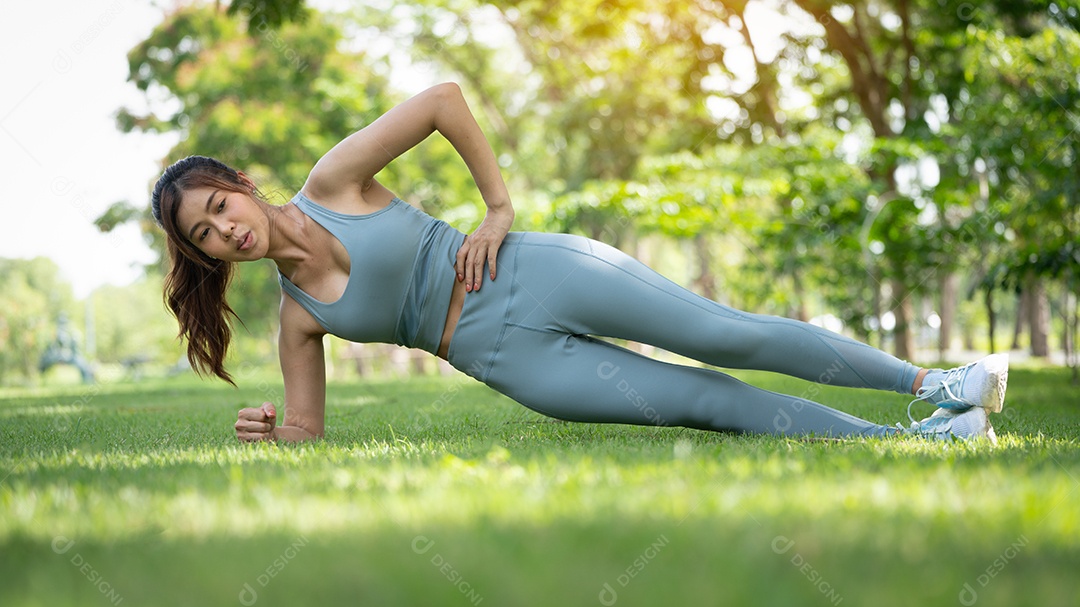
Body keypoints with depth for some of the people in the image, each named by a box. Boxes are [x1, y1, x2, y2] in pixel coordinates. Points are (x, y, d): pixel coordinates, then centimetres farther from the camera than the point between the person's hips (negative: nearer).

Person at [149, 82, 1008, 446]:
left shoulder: (332, 182, -5)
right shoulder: (297, 318, 5)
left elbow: (444, 97, -6)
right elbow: (309, 430, 12)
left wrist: (498, 206, -6)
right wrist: (267, 433, -9)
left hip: (534, 275, -2)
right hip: (510, 360, 2)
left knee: (724, 335, -12)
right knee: (706, 400, -6)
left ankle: (930, 380, 0)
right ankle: (911, 439, -1)